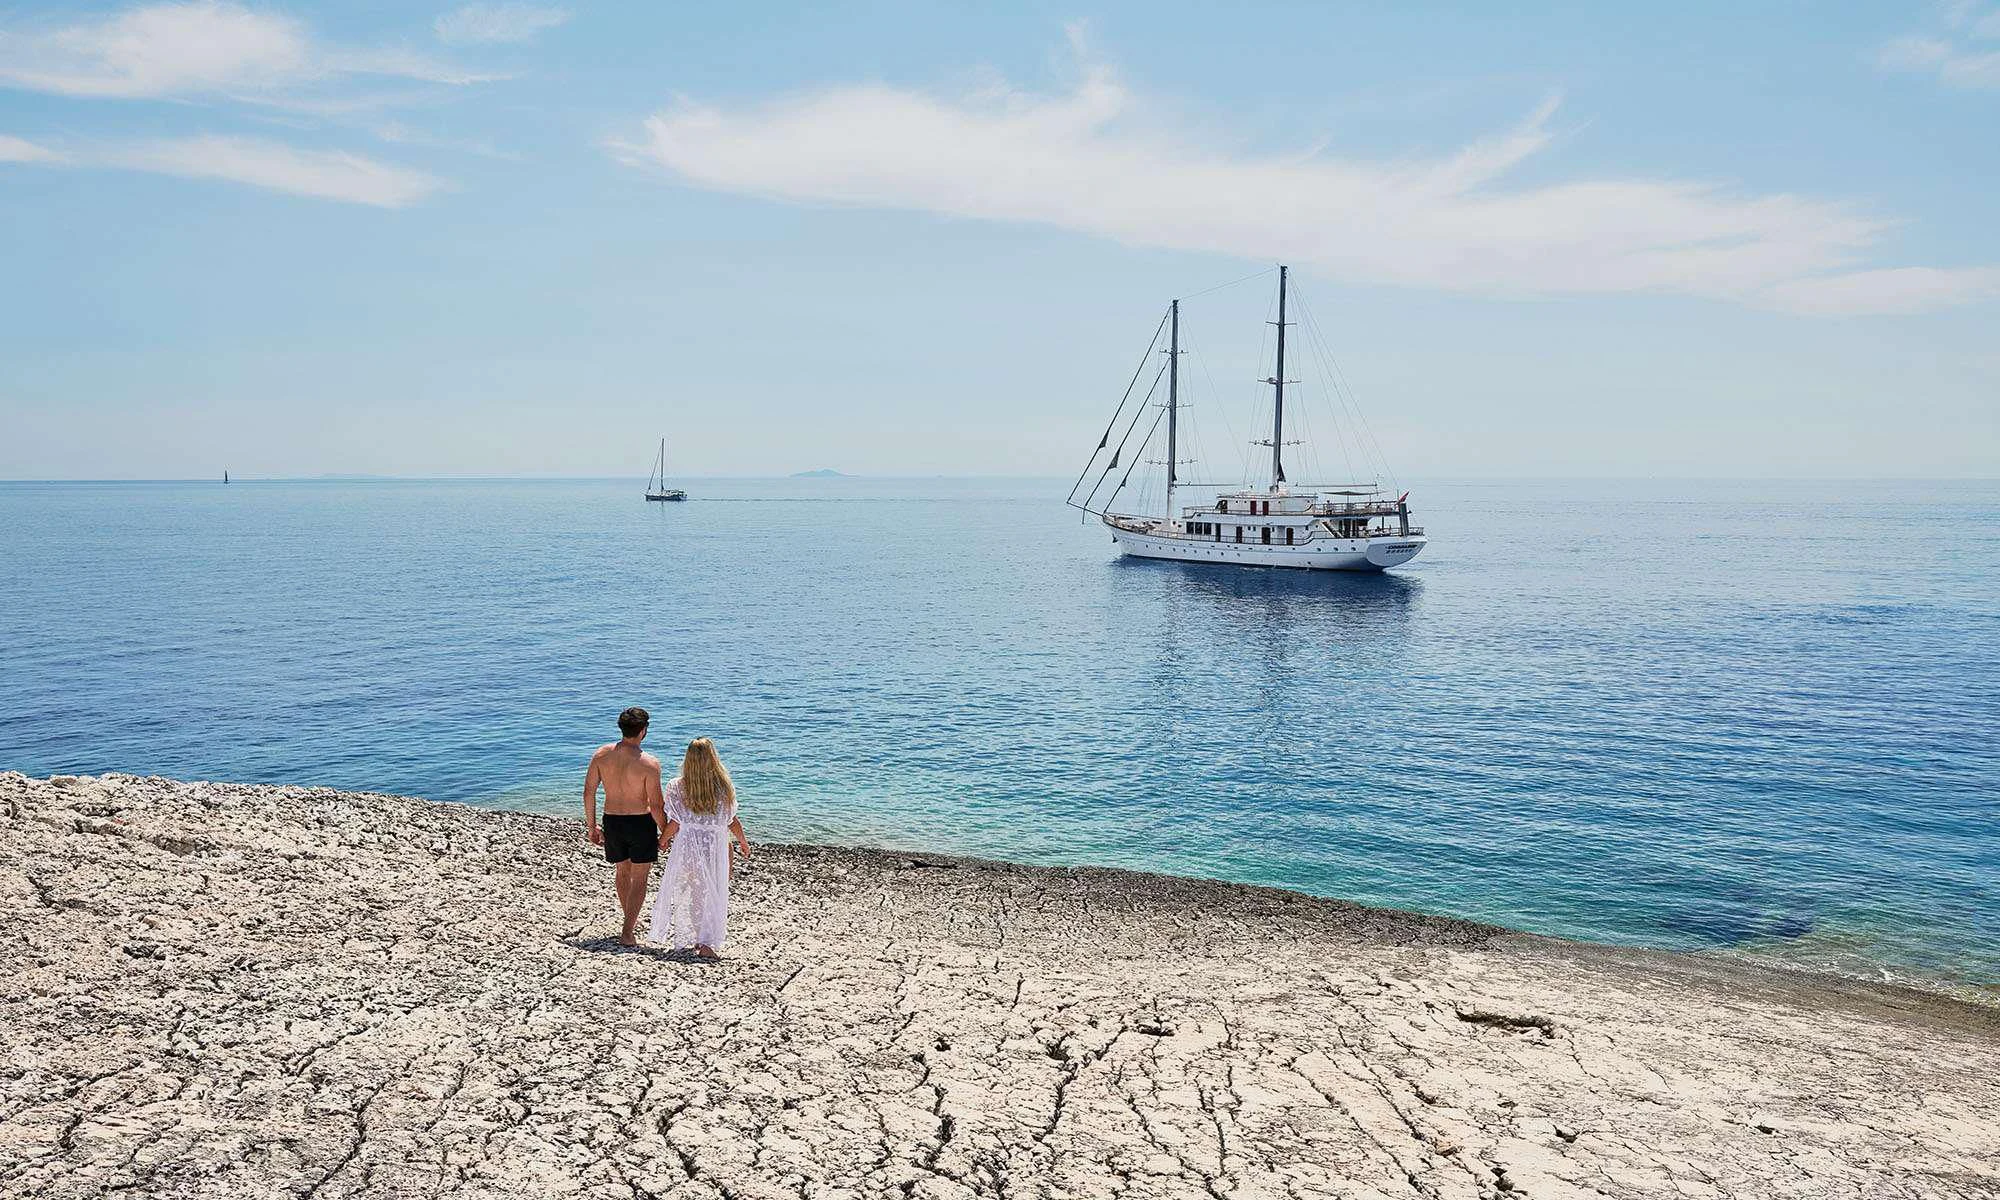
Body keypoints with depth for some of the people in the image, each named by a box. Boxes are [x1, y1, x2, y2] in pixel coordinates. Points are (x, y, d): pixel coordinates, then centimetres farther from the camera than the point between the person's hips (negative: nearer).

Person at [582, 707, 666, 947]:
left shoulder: (601, 755, -6)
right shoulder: (649, 763, -20)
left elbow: (588, 792, -1)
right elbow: (656, 805, -16)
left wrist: (591, 826, 11)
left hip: (612, 821, 5)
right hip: (641, 822, -5)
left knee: (623, 872, 25)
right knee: (639, 879, 8)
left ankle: (631, 921, 40)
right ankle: (627, 934, 2)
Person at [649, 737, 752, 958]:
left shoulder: (677, 787, -7)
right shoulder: (724, 787, -5)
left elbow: (674, 823, -5)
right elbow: (732, 821, 1)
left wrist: (663, 840, 15)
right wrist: (743, 841, 18)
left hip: (686, 846, 0)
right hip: (716, 847, 0)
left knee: (685, 893, 16)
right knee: (713, 895, 8)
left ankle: (684, 939, 25)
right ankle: (707, 943, 3)